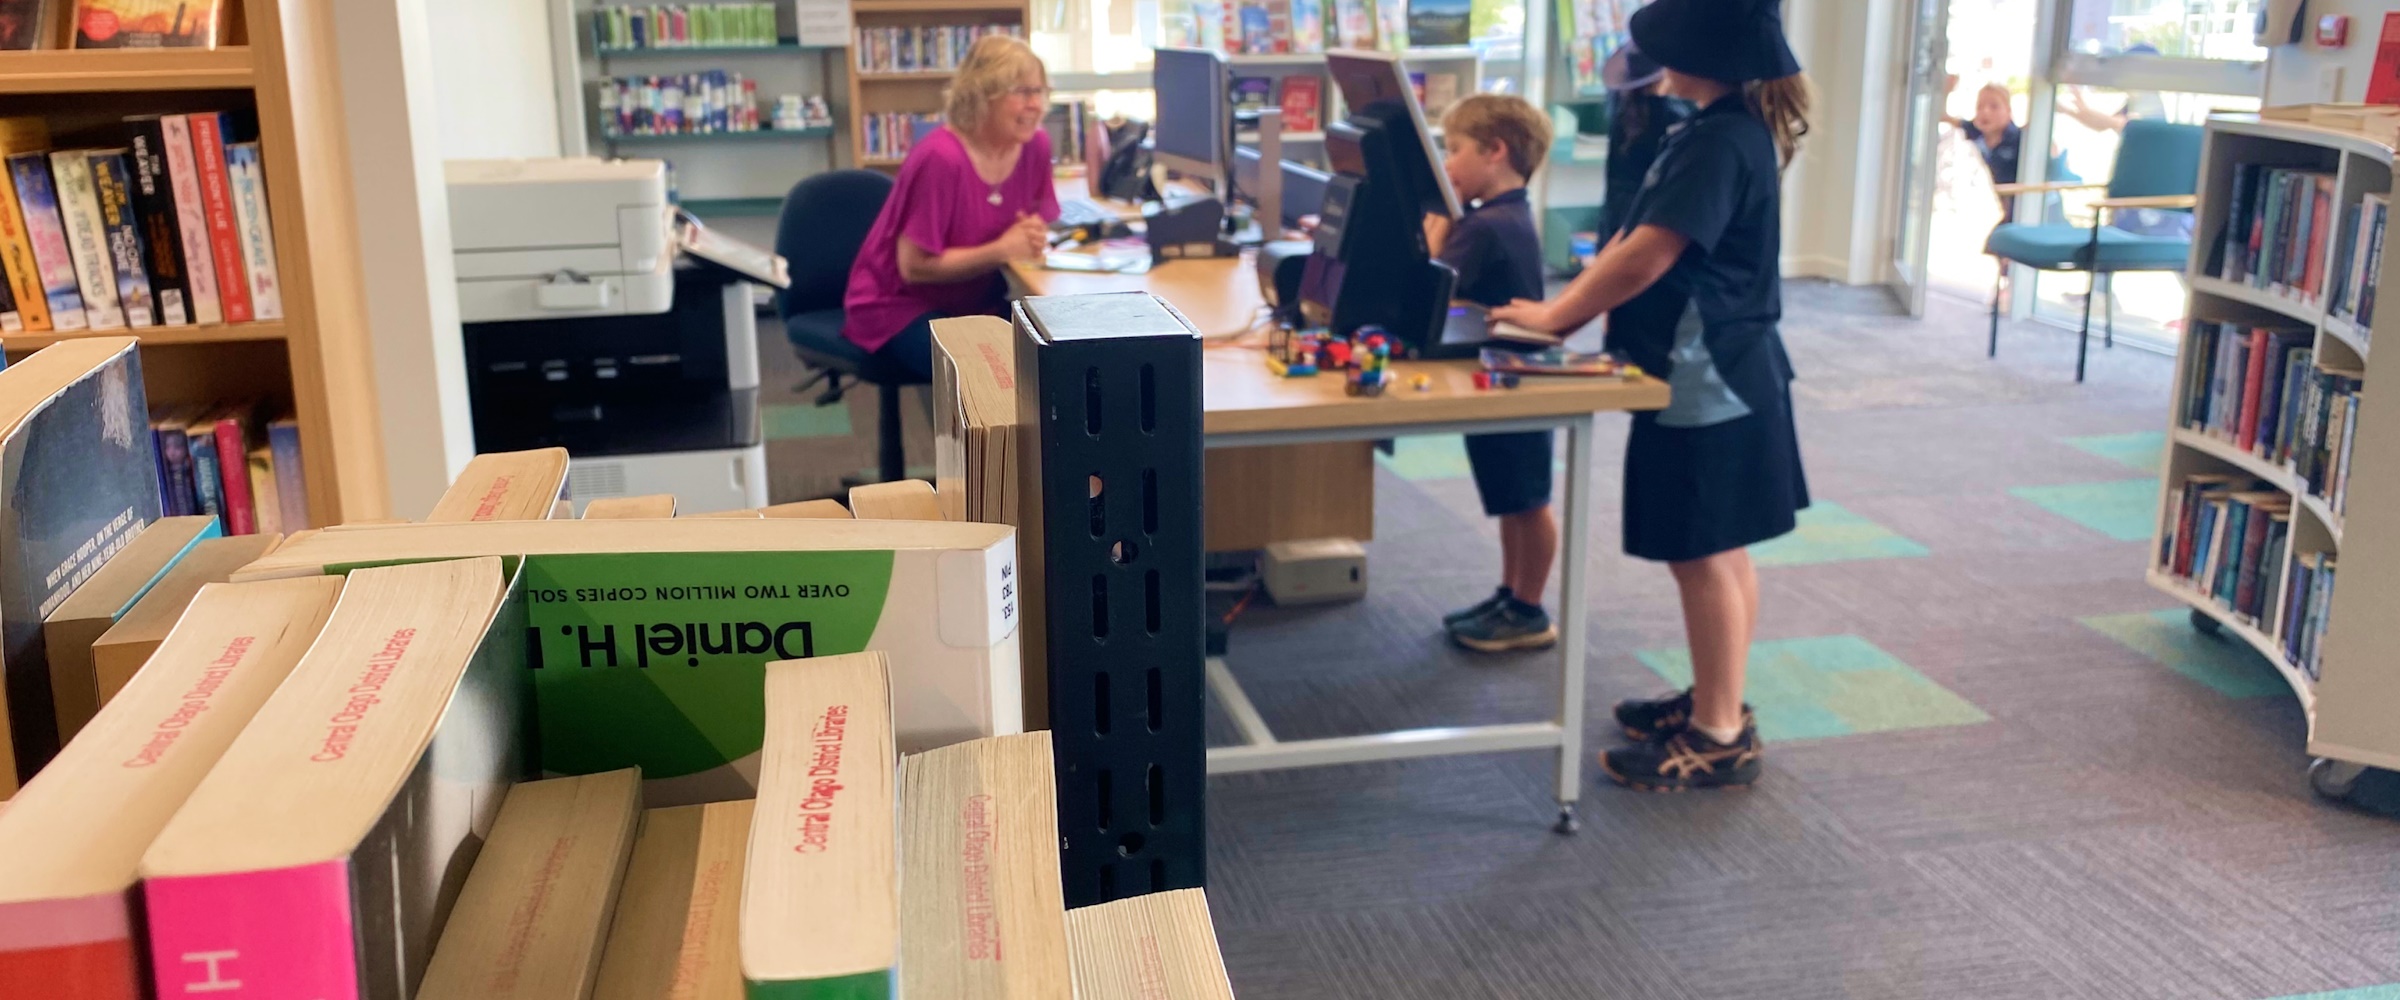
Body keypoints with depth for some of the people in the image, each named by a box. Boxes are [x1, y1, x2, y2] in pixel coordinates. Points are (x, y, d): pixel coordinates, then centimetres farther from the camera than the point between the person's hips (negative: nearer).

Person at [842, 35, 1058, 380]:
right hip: (901, 309, -6)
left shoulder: (1035, 145, -4)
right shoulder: (941, 158, -23)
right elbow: (914, 266, -22)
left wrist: (1035, 237, -14)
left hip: (978, 304, 6)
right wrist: (1002, 250, -22)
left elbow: (1042, 222, 11)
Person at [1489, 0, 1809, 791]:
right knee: (1717, 553, 17)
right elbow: (1638, 238, 14)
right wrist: (1569, 306, 7)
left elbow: (1646, 256, -25)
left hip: (1708, 382, -10)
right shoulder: (1719, 132, 12)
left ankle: (1720, 737, 6)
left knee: (1702, 556, -3)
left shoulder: (1722, 141, -21)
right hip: (1712, 373, 10)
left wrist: (1555, 316, -14)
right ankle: (1715, 702, 29)